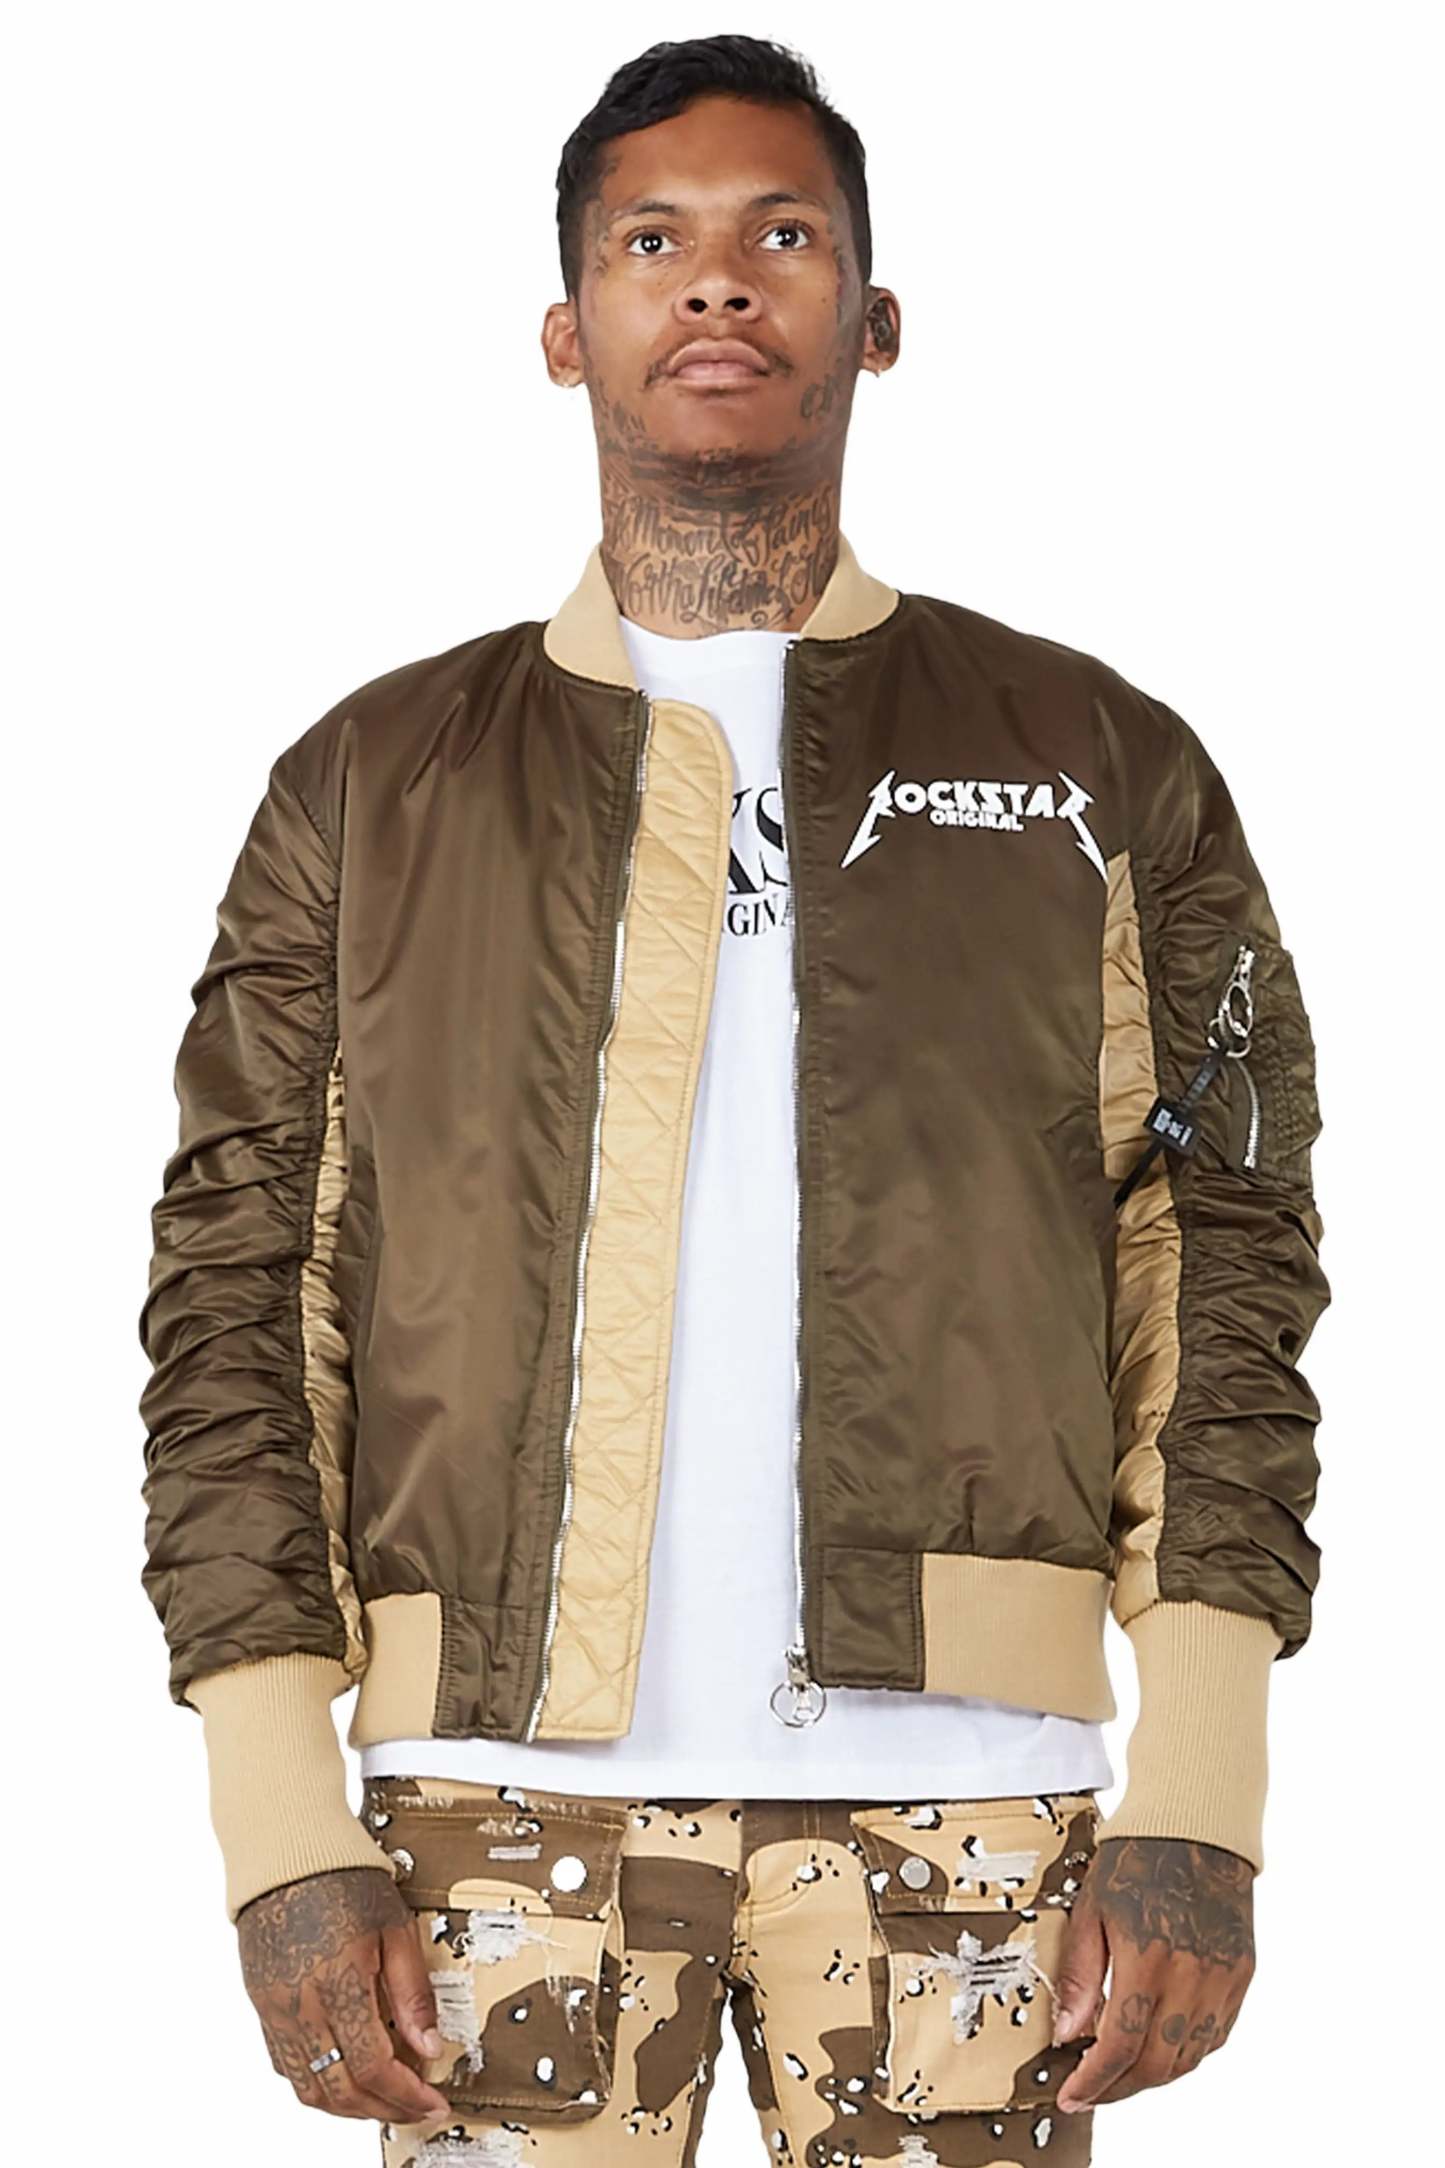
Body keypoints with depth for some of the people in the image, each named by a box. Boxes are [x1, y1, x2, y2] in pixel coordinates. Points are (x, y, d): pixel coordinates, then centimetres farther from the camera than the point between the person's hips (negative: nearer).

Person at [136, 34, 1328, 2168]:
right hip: (511, 1783, 1)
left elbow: (1224, 1271, 5)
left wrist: (1197, 1810, -4)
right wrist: (286, 1836, -2)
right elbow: (236, 1296, 7)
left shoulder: (1102, 770, 10)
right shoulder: (370, 787, 12)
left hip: (958, 1785, 0)